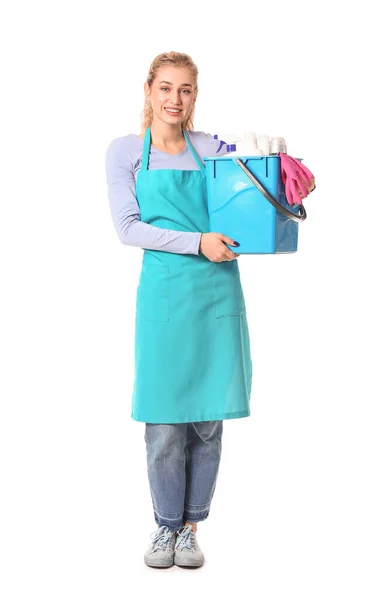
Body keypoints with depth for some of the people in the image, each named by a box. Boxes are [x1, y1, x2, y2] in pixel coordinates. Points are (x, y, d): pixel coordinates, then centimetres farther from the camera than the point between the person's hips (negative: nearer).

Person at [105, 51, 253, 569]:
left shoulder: (213, 148, 8)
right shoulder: (125, 151, 3)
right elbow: (128, 228, -4)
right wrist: (197, 241, -14)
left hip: (218, 292, 2)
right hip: (164, 293, -2)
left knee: (209, 419, 6)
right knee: (165, 423, 1)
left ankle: (191, 526, 21)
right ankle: (166, 525, 20)